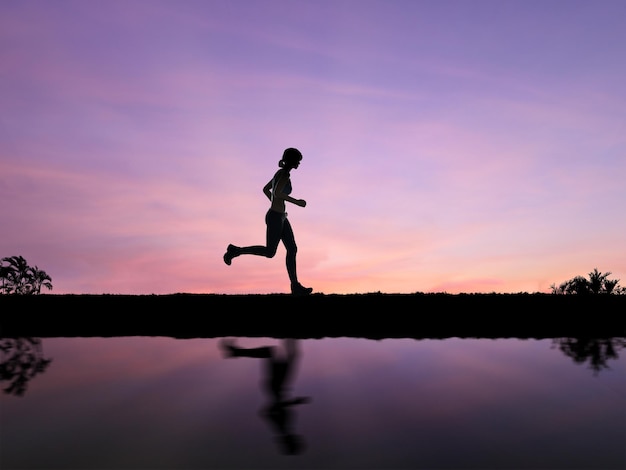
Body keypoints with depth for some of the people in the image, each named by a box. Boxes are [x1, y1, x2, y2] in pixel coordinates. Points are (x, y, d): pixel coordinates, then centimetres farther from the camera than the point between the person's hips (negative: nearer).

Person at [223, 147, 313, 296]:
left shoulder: (280, 173, 13)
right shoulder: (285, 174, -16)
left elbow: (265, 189, 22)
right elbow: (277, 193, -31)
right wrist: (296, 202, -21)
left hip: (280, 217, 10)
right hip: (275, 218, -10)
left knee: (292, 249, 4)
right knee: (270, 252, 0)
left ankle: (296, 286, 5)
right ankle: (235, 250, 11)